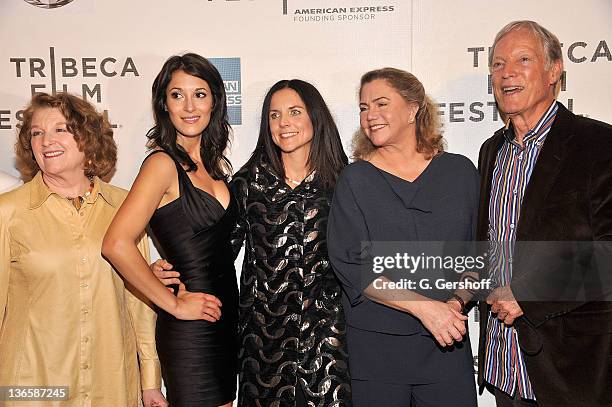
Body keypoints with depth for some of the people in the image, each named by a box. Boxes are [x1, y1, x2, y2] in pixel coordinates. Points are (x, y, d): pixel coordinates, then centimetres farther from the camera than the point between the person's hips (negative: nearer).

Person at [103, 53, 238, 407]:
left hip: (225, 320, 7)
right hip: (190, 329, -7)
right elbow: (116, 244, -25)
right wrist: (174, 304, -17)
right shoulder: (163, 163, -14)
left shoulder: (213, 162, 9)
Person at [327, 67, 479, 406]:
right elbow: (350, 264, -9)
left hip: (448, 343, 2)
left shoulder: (459, 171, 6)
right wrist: (423, 306, -16)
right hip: (374, 344, -1)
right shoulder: (355, 180, 0)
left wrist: (456, 303, -10)